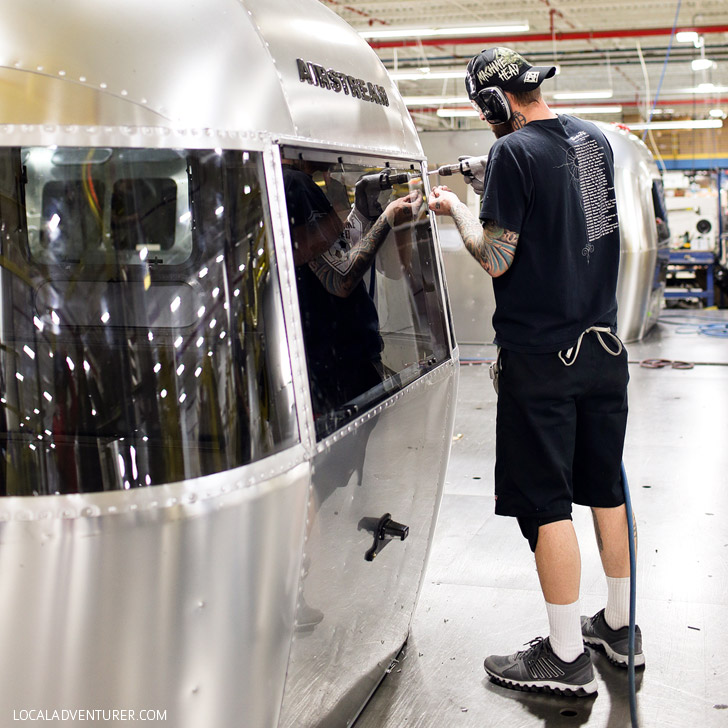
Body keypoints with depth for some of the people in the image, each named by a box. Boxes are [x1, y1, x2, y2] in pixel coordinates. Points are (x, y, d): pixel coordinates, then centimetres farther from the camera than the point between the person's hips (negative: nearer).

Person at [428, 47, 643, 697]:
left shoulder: (514, 153, -14)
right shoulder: (594, 140, 11)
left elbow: (496, 258, -14)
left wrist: (457, 209, 2)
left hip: (540, 355, -8)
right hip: (603, 346, 8)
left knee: (547, 504, 0)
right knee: (606, 489, 17)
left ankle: (567, 657, 9)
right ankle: (621, 627, 31)